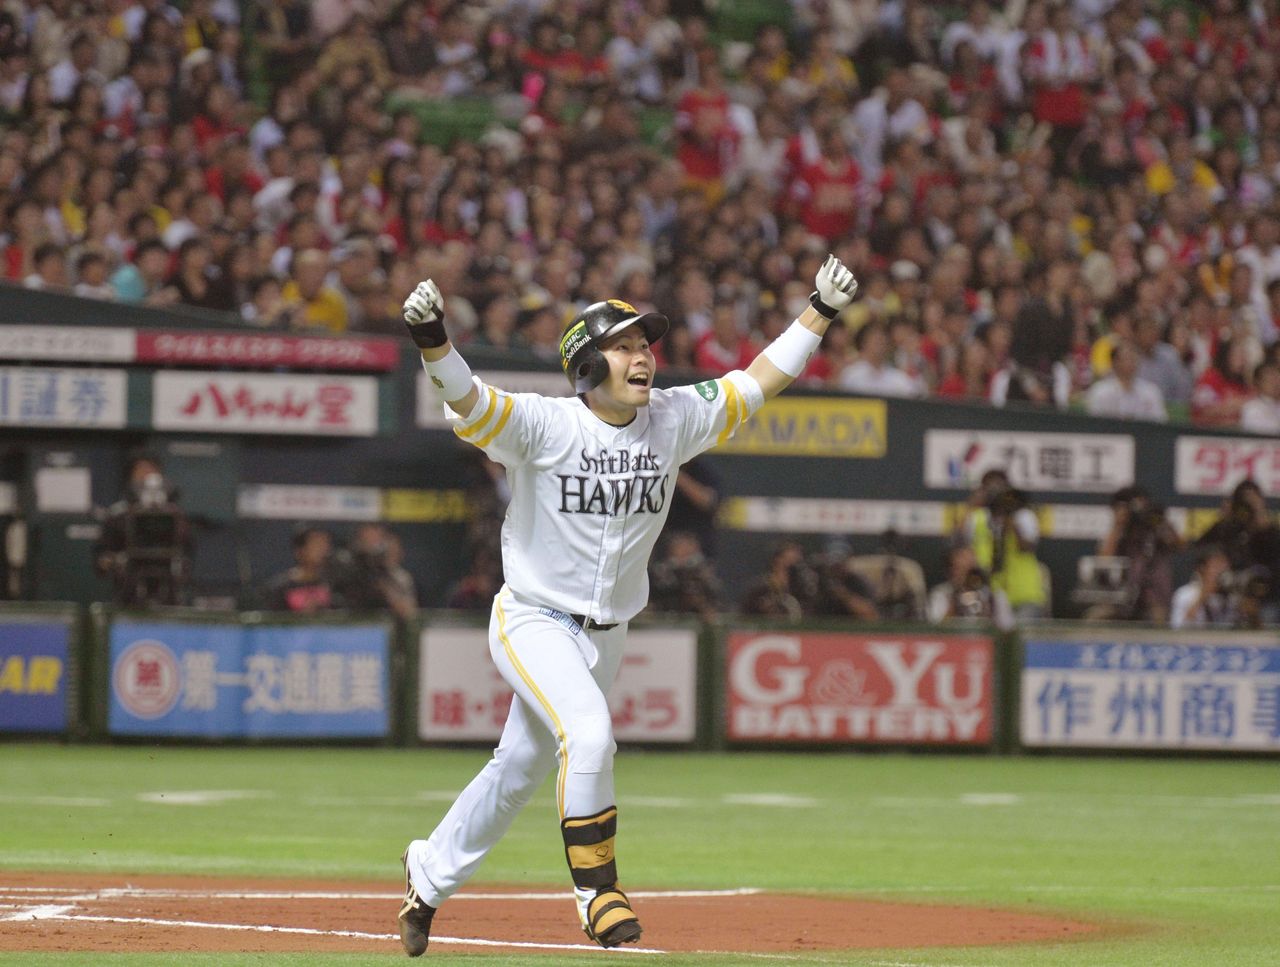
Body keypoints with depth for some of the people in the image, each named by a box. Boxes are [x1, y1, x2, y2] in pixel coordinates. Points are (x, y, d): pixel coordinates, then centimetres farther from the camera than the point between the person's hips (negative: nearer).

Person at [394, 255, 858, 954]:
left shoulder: (674, 420, -3)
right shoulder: (542, 424, -18)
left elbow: (760, 380, 1)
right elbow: (466, 398, -33)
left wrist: (821, 311, -6)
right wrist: (432, 341, -52)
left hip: (604, 635, 6)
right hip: (534, 623, -6)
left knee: (521, 769, 16)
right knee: (588, 733, -28)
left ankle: (429, 871, 36)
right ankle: (596, 892, -14)